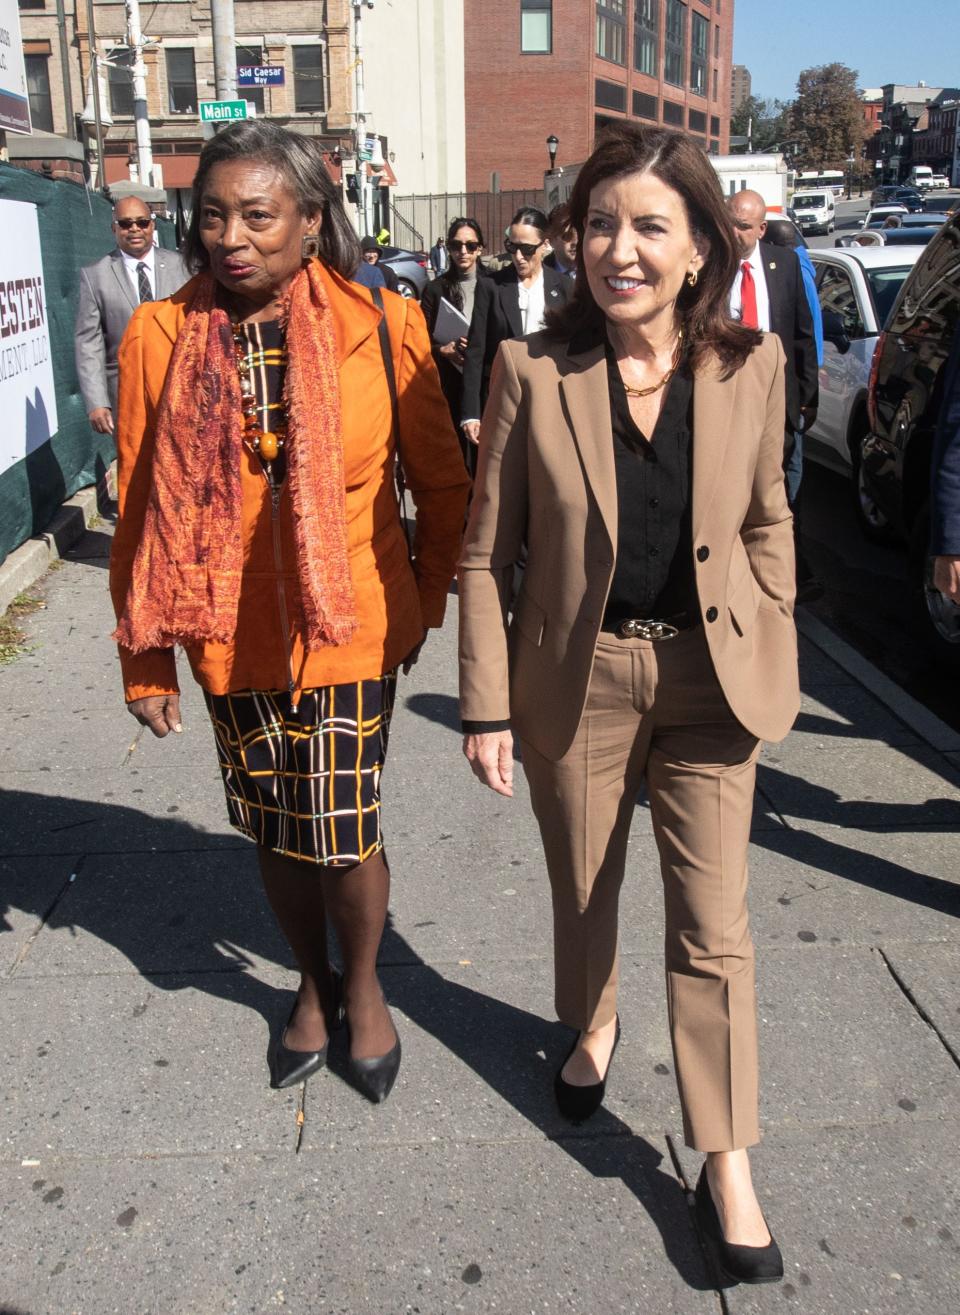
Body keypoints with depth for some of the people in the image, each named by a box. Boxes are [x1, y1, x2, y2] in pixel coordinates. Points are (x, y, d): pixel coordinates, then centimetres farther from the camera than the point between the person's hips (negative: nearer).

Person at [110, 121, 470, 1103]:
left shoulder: (383, 328, -9)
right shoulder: (160, 337, -6)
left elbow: (442, 482, 2)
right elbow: (140, 511, -1)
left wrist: (426, 601, 6)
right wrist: (146, 657, 0)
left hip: (349, 630, -2)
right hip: (231, 640, 2)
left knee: (343, 838, 2)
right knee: (275, 834, 15)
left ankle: (363, 987, 34)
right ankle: (313, 985, 43)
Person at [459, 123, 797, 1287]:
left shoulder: (750, 364, -6)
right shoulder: (532, 371, -11)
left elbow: (766, 523, 6)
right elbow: (485, 551, -7)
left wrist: (774, 663, 4)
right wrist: (486, 706, -7)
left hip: (709, 679, 0)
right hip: (577, 678, 0)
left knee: (712, 927, 5)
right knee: (582, 891, 20)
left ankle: (726, 1167, 21)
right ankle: (593, 1028, 52)